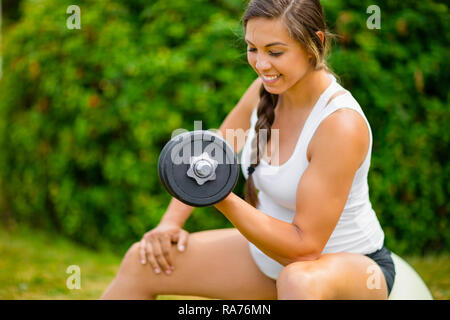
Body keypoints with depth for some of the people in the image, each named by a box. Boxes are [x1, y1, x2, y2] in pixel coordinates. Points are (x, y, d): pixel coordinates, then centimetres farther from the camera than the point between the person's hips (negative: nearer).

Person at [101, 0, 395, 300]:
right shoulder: (267, 89, -8)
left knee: (299, 281, -44)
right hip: (274, 246, 7)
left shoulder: (341, 124, -30)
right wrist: (170, 224, 0)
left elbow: (305, 247, -30)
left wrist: (224, 200, -38)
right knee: (140, 264, 6)